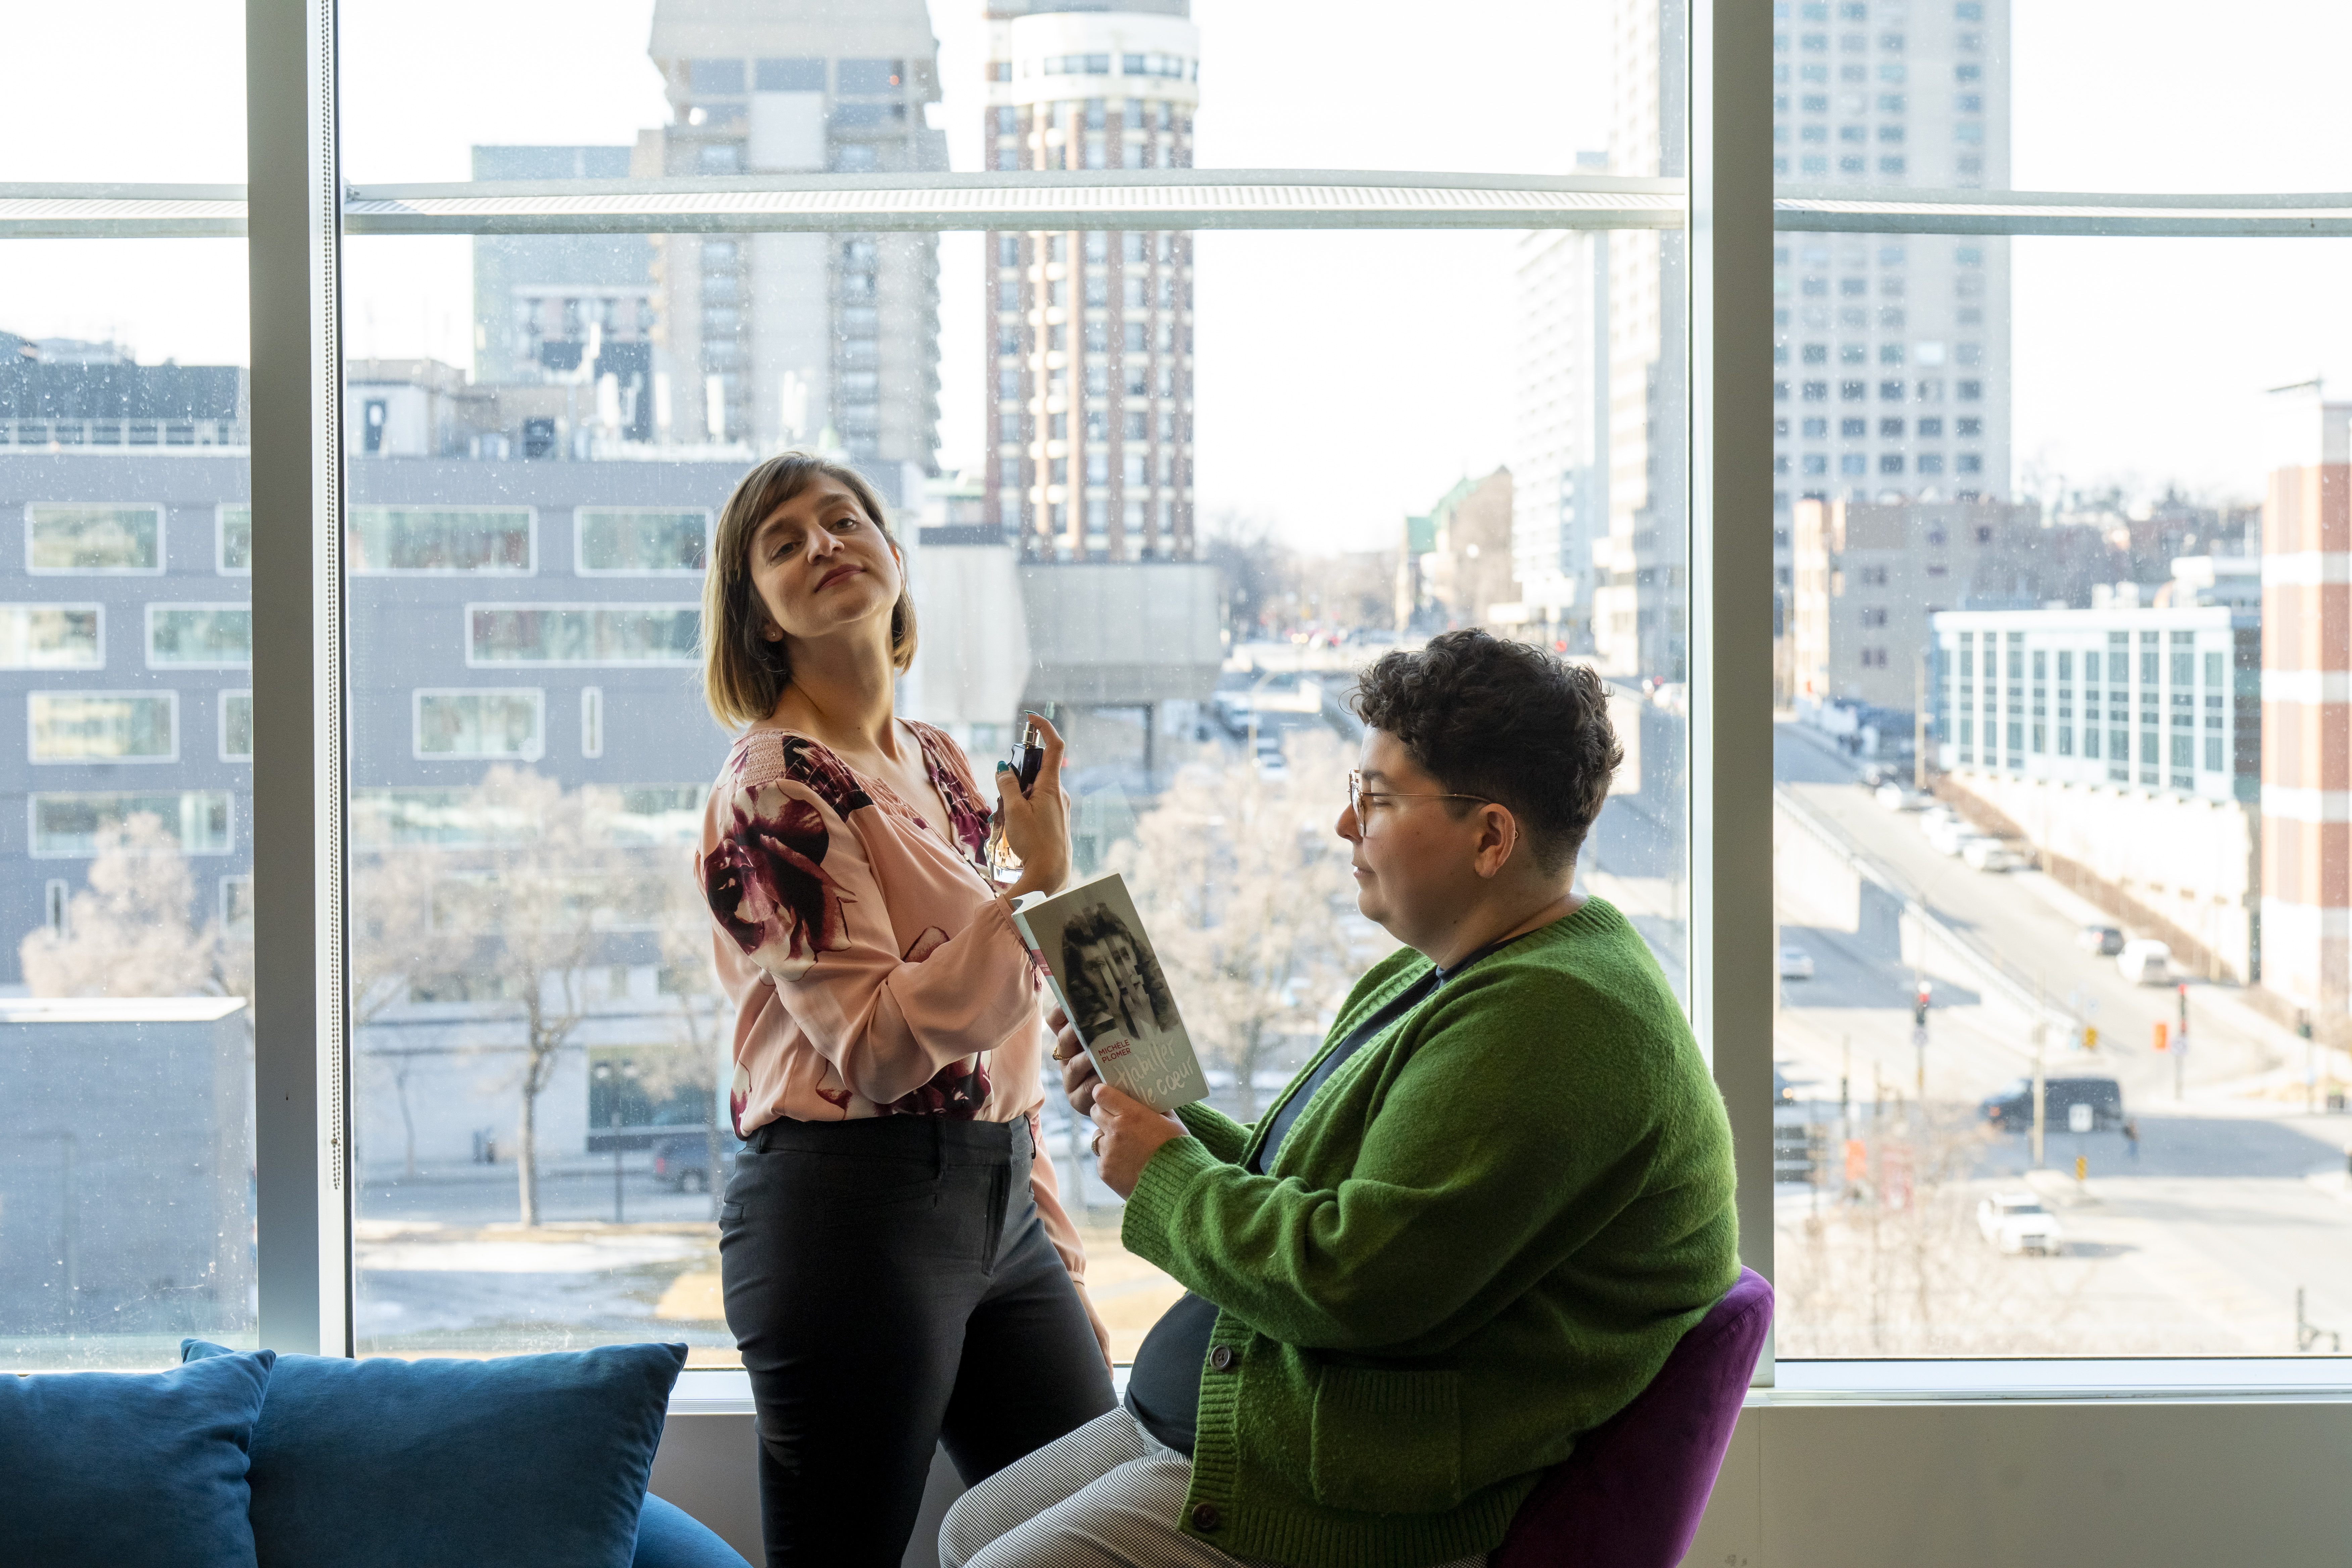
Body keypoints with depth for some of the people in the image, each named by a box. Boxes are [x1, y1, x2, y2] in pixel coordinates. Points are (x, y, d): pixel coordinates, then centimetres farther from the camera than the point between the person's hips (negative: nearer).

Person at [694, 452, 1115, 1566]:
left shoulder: (939, 766, 14)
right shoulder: (772, 786, -9)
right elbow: (878, 1045, -17)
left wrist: (1061, 1262, 17)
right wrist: (1041, 887, -17)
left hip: (998, 1204, 8)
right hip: (854, 1212, -7)